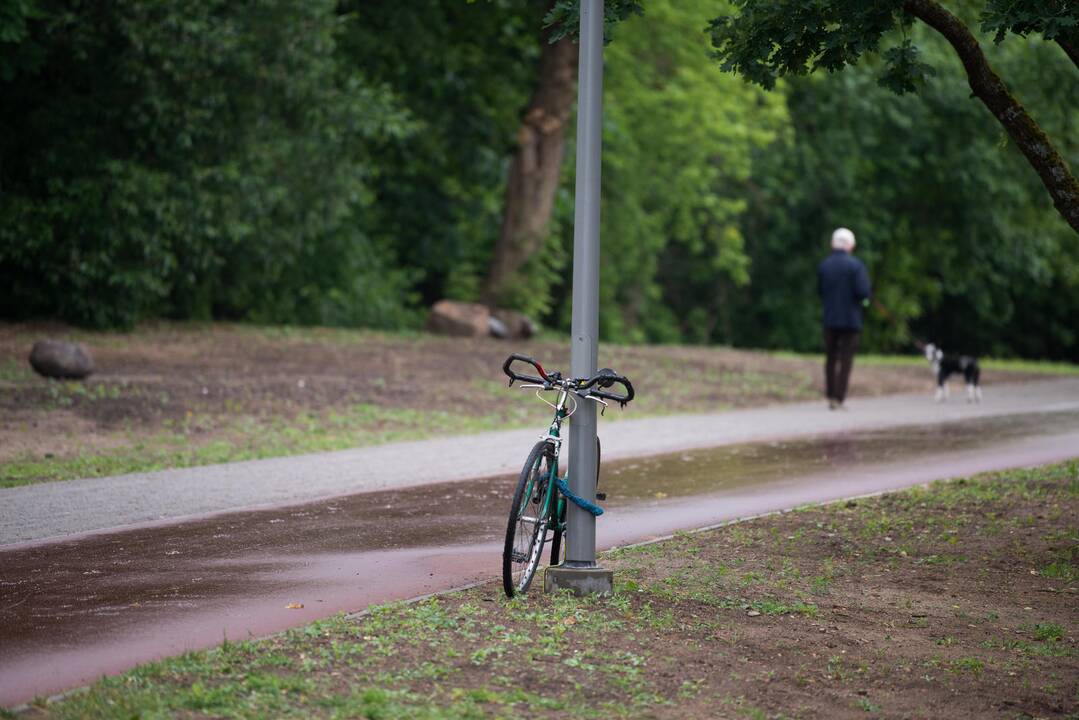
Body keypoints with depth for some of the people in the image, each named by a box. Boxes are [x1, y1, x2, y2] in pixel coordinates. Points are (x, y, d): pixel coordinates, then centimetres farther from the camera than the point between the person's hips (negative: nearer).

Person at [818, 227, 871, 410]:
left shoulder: (823, 266, 3)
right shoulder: (855, 265, -9)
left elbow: (820, 292, 6)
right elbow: (864, 292, -16)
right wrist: (864, 299, 5)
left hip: (830, 319, 3)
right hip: (851, 319, -3)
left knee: (830, 359, 12)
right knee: (846, 360, 0)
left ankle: (831, 398, 13)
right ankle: (840, 398, -7)